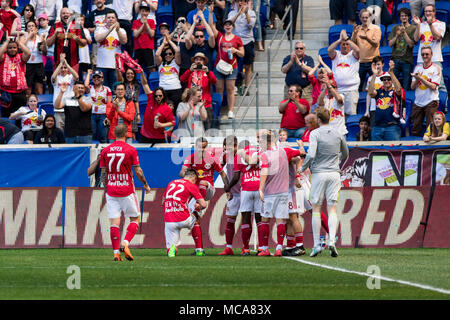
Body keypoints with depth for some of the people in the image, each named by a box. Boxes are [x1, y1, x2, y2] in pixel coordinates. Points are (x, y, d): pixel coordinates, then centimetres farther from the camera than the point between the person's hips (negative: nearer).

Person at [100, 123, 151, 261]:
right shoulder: (131, 150, -6)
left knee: (114, 222, 2)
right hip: (127, 191, -3)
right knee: (135, 219, 10)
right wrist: (146, 185, 11)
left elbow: (103, 173, 6)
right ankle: (125, 243, -10)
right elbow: (138, 171, -4)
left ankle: (116, 252, -4)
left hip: (111, 191, 3)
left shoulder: (105, 151, 3)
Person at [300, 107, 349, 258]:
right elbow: (345, 154, 20)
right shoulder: (338, 135, 8)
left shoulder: (315, 134, -7)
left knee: (316, 209, 5)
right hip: (334, 174, 3)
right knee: (332, 209, 0)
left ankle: (317, 244, 4)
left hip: (319, 173, -3)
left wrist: (303, 168, -1)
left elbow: (311, 155, -17)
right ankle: (332, 241, -17)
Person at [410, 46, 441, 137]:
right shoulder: (417, 67, 12)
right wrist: (417, 79, -12)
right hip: (418, 102, 5)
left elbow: (433, 87, -11)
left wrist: (420, 78, -18)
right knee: (415, 130, 4)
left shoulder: (436, 68, -1)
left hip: (431, 102, -5)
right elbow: (412, 87, 9)